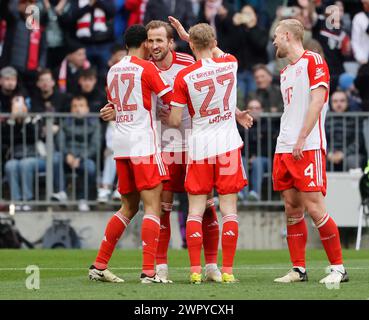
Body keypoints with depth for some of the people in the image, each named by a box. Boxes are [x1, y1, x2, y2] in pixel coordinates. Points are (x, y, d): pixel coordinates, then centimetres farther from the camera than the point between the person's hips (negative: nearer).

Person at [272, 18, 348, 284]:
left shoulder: (313, 61, -6)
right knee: (292, 209, 5)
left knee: (314, 207, -11)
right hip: (284, 149, 8)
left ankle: (338, 268, -5)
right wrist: (285, 145, 13)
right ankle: (298, 269, 9)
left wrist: (301, 138, -19)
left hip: (308, 148, -8)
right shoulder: (286, 73, 20)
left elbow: (317, 101, -14)